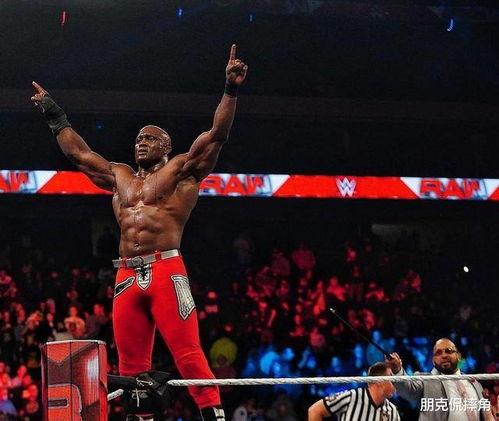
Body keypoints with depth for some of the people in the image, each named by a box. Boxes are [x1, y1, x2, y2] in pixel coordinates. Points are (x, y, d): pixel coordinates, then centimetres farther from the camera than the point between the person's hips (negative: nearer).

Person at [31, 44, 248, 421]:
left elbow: (218, 134, -1)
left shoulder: (181, 170, 8)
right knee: (131, 363, 4)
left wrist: (230, 91, -10)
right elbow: (78, 153, 35)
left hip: (166, 272, -6)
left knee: (188, 354, -15)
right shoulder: (119, 177, 24)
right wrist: (54, 115, 39)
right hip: (127, 277, 6)